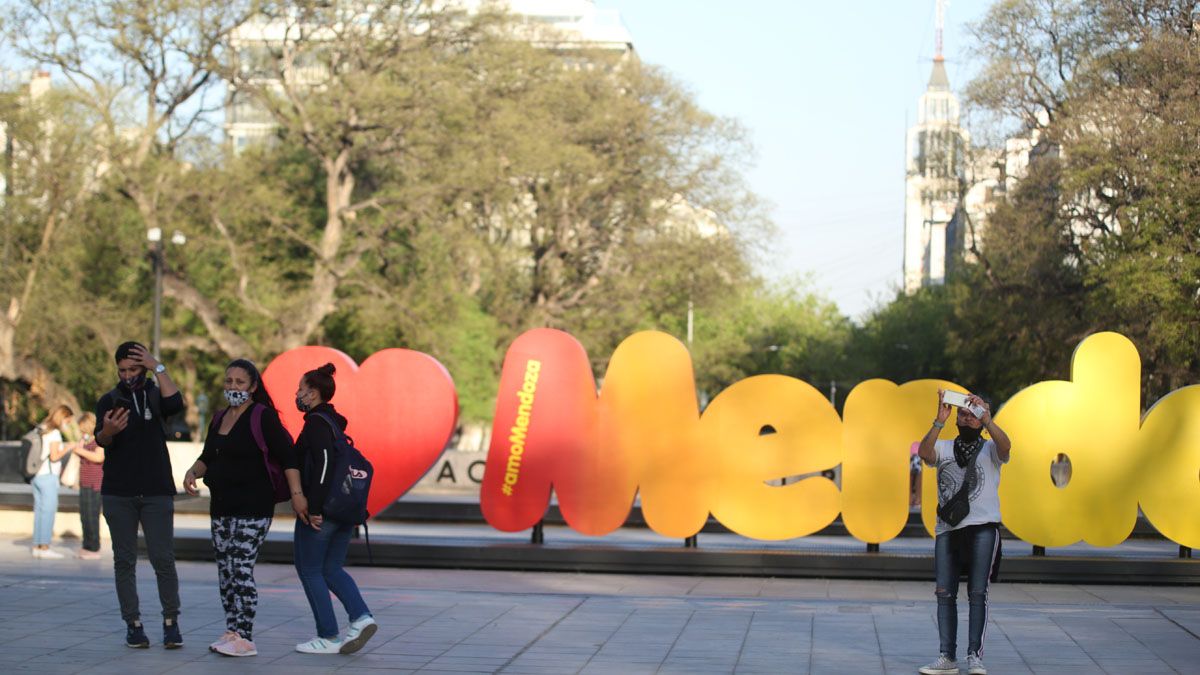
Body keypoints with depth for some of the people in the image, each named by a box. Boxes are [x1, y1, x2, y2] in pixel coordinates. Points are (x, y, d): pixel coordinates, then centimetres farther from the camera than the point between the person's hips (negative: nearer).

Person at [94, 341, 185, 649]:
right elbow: (100, 440, -11)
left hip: (157, 493, -1)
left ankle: (171, 622, 5)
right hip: (118, 494, 1)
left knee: (163, 559, -5)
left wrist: (158, 367, -14)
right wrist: (108, 431, -34)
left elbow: (176, 404, -18)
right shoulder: (108, 401, 6)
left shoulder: (156, 396, 6)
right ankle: (133, 624, 10)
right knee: (124, 560, 3)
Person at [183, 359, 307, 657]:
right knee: (225, 571, 9)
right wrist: (193, 472, 2)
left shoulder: (263, 417, -9)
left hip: (252, 508, -8)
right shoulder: (219, 419, 15)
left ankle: (244, 638, -9)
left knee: (241, 570, -12)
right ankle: (231, 632, 16)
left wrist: (296, 493, -20)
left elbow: (287, 456, -14)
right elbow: (208, 457, 23)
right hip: (221, 507, 8)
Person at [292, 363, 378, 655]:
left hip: (321, 511, -9)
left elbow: (323, 465, -23)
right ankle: (361, 617, -3)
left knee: (309, 569, 3)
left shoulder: (316, 423, -12)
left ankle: (328, 637, 4)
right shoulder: (335, 422, 16)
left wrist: (314, 508, -24)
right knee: (331, 568, 14)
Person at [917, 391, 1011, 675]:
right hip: (947, 529, 3)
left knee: (977, 593, -8)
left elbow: (1005, 446, -15)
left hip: (982, 527, -3)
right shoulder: (944, 448, 14)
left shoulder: (990, 448, 9)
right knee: (944, 594, 0)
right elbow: (924, 452, -8)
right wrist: (940, 421, -20)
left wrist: (986, 418, -27)